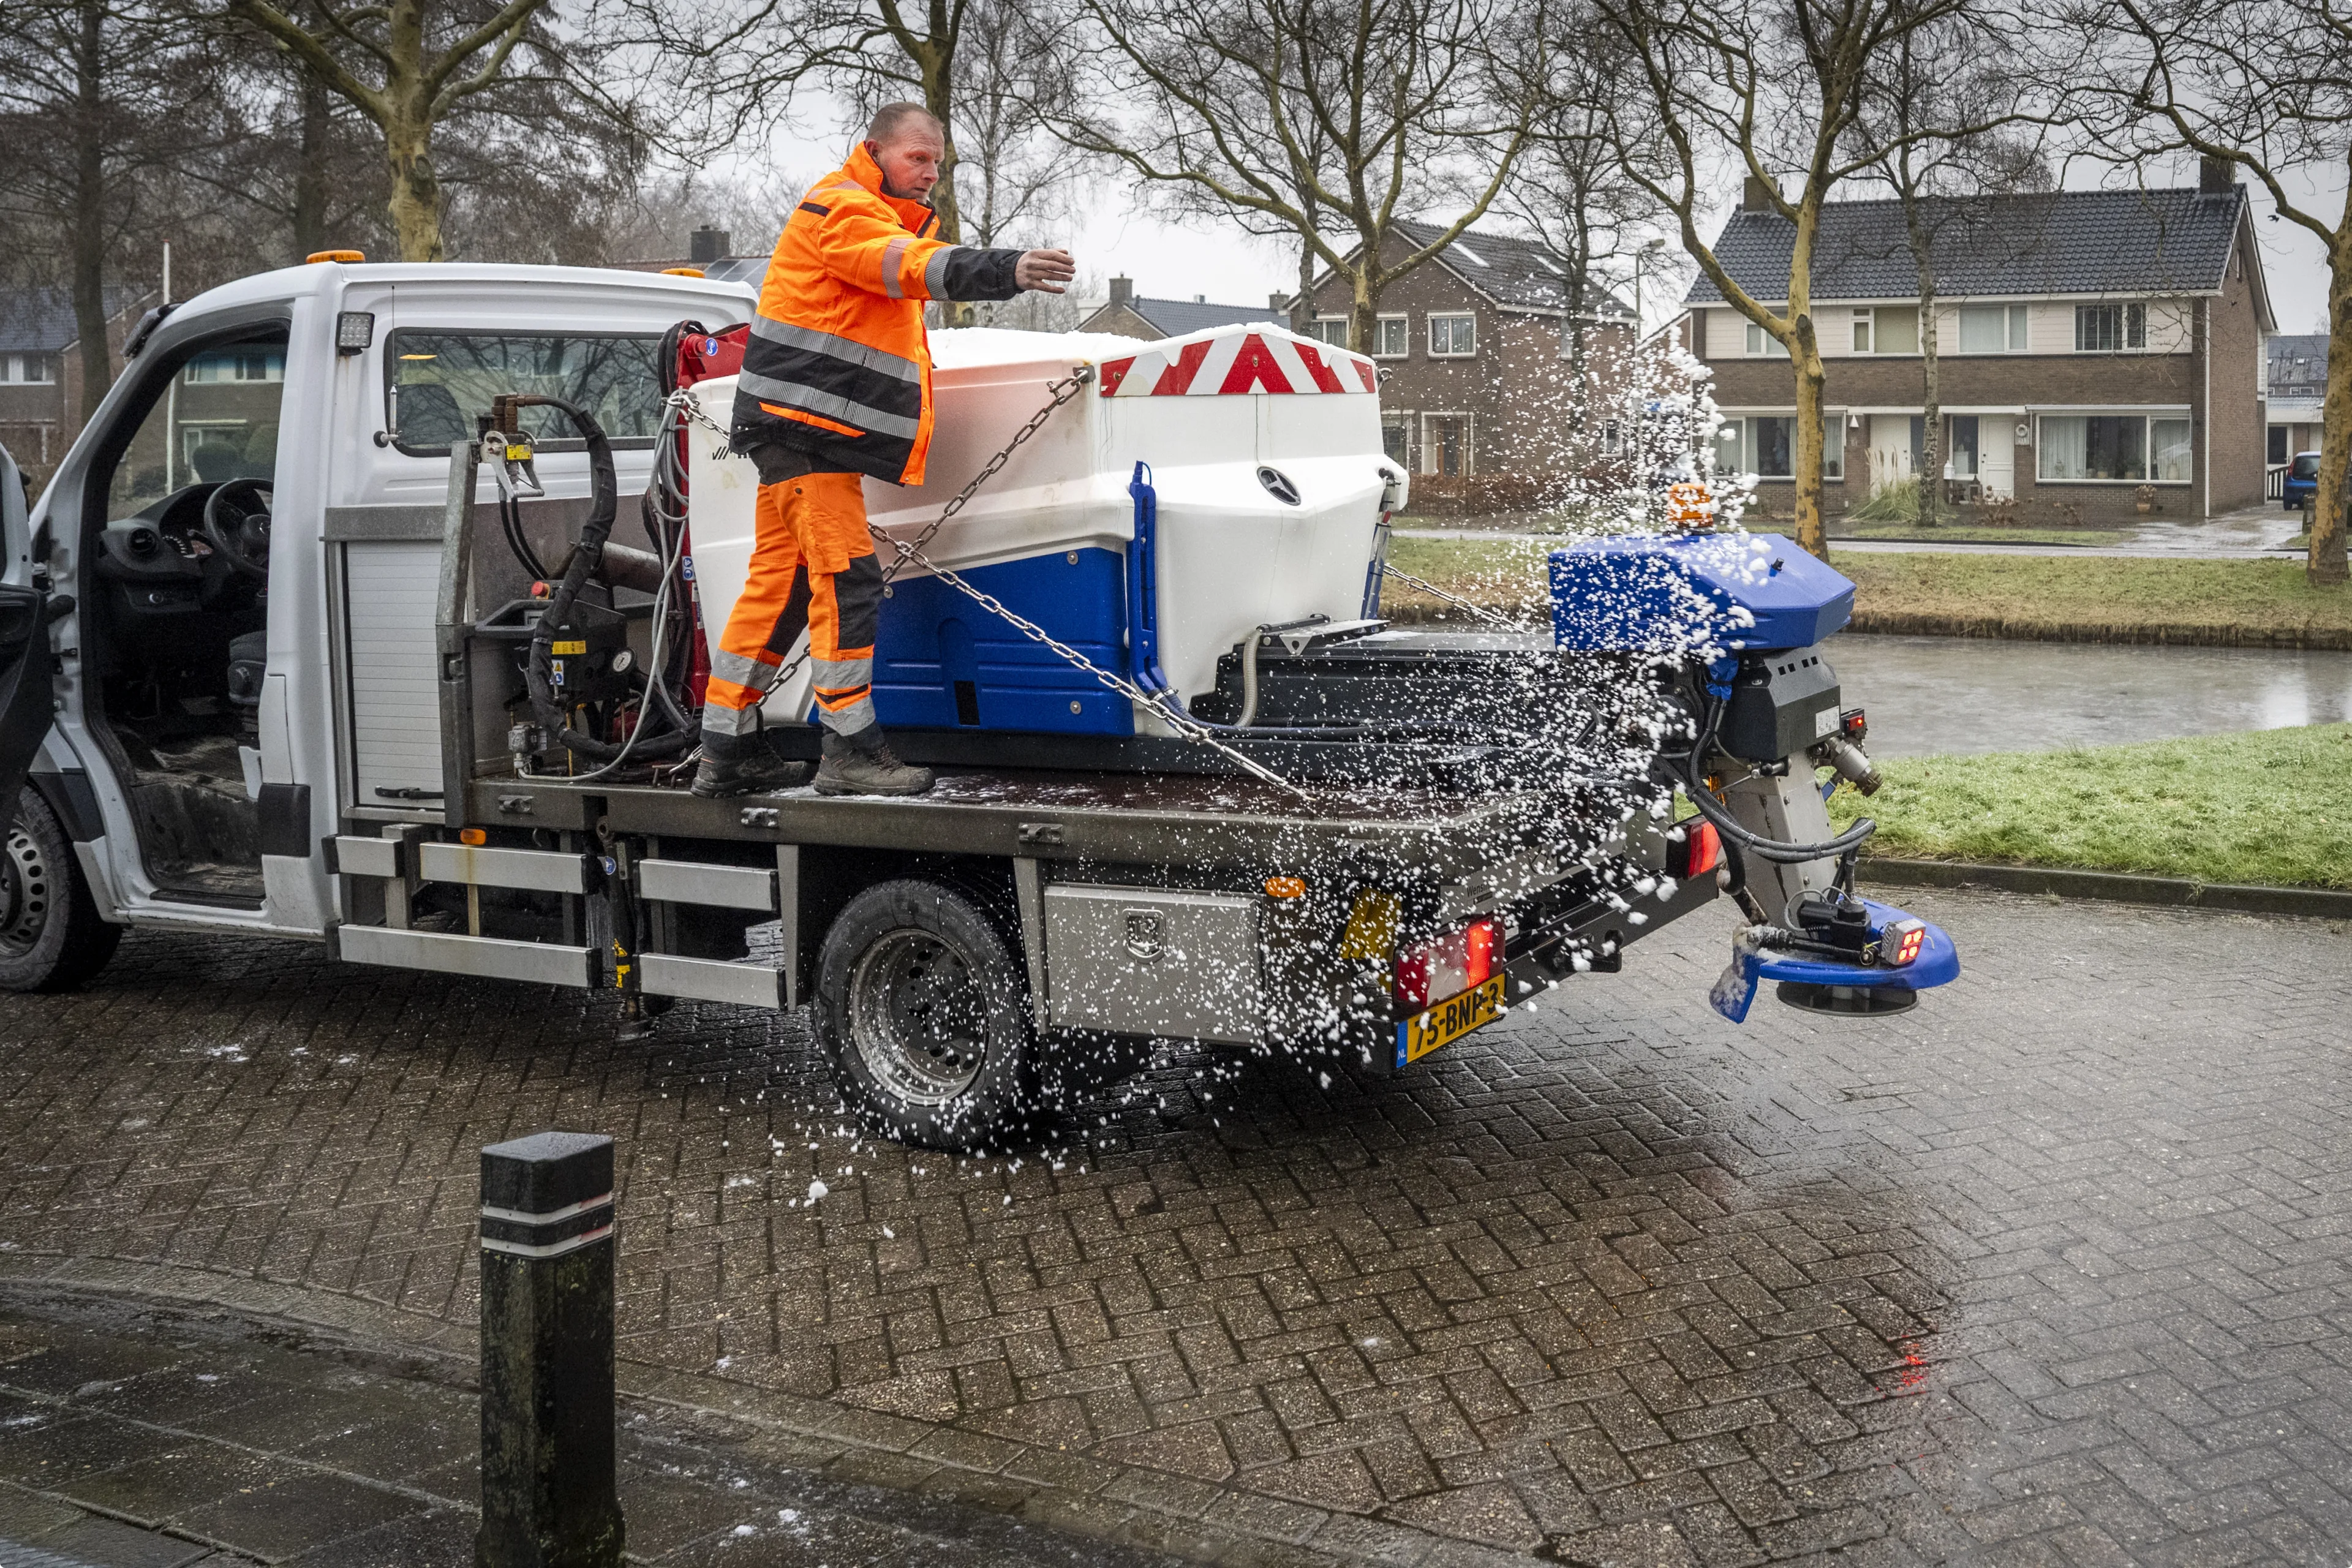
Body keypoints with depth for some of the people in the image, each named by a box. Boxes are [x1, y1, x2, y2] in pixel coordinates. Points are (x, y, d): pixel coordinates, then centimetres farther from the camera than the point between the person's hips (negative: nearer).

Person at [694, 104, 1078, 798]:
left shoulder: (882, 219, 24)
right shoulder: (840, 208, -11)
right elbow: (912, 265, -28)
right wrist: (1008, 271, -41)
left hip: (817, 430, 11)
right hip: (801, 423, -11)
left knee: (782, 580, 10)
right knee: (846, 576, -14)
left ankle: (728, 749, 14)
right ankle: (849, 749, -12)